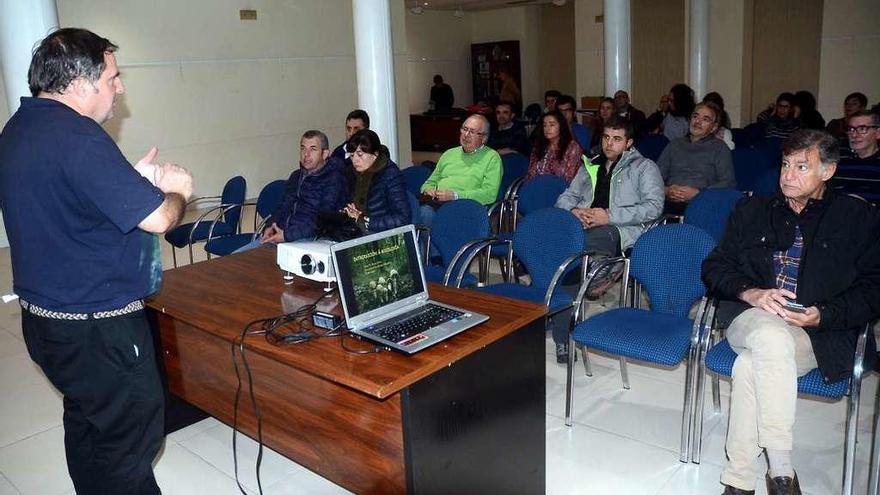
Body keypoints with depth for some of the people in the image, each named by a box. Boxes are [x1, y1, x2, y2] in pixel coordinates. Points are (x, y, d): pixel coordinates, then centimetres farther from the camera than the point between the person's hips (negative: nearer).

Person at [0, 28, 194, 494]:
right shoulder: (78, 137, -24)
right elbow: (156, 218, -25)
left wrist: (134, 178, 8)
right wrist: (177, 191, -4)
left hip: (45, 315, 10)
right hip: (97, 327, -10)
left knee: (87, 423, 24)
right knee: (133, 435, 5)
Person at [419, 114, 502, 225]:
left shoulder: (492, 158, 9)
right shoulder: (449, 154, 27)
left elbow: (490, 194, -4)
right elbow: (431, 181, 32)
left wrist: (455, 195, -12)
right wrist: (428, 190, 5)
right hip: (435, 202, 4)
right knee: (425, 211, -32)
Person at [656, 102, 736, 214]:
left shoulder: (719, 147, 15)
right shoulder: (674, 145, 25)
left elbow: (729, 183, 2)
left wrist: (697, 193, -12)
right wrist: (665, 190, -6)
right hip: (669, 203, 2)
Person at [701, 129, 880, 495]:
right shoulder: (751, 211, 19)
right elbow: (714, 266, 12)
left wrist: (823, 315, -13)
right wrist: (751, 293, -8)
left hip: (821, 335, -2)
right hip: (752, 319, 2)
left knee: (750, 366, -34)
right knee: (771, 336, -36)